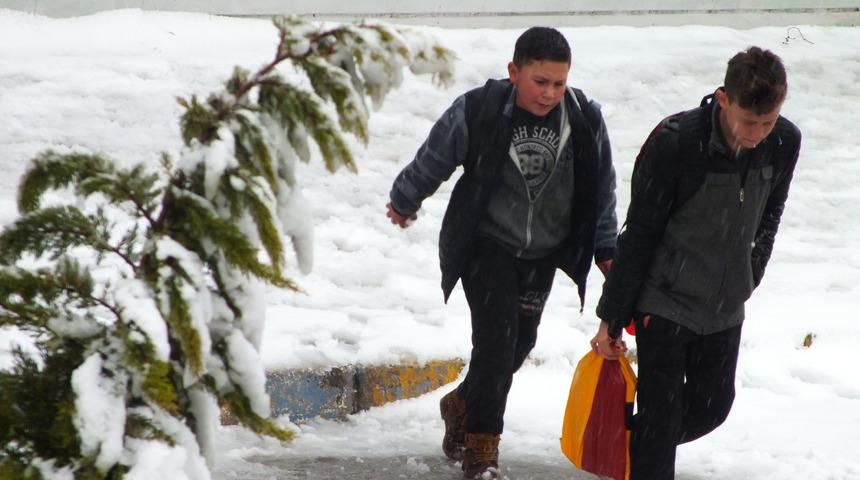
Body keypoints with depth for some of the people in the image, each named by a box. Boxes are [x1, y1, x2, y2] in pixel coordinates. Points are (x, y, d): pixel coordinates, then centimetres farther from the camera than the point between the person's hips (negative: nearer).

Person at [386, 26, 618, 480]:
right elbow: (431, 162, -3)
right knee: (496, 335, -15)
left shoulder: (586, 120, -13)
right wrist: (403, 202, 12)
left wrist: (606, 251, 7)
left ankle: (462, 405, 39)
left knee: (521, 341, 12)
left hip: (543, 253, 4)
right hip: (486, 243, -4)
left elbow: (602, 190, 3)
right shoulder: (477, 111, -21)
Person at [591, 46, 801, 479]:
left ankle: (631, 443, 39)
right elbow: (638, 236, -15)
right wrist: (612, 318, -11)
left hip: (726, 308, 5)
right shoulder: (674, 143, -24)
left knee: (712, 407, 14)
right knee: (662, 414, -4)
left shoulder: (784, 143, -10)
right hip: (665, 301, -5)